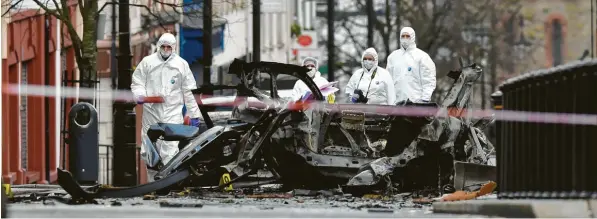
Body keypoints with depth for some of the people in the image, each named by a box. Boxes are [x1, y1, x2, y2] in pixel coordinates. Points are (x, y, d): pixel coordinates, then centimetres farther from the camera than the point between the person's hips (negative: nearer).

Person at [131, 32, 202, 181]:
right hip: (151, 112, 1)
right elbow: (137, 83, 10)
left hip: (173, 112, -1)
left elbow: (189, 91, 9)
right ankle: (153, 182, 11)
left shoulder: (181, 64, 8)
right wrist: (140, 96, -12)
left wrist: (194, 114, 7)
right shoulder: (147, 62, 8)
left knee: (170, 149, -13)